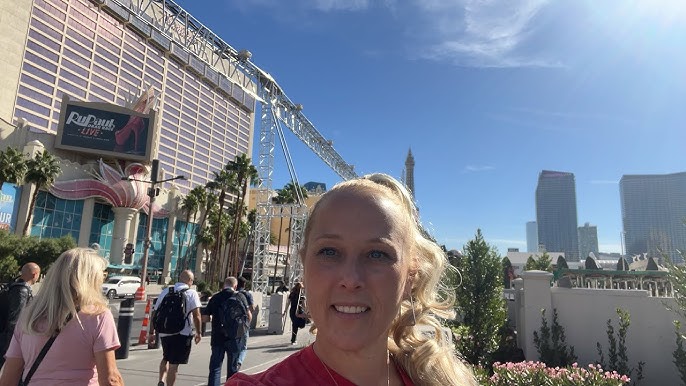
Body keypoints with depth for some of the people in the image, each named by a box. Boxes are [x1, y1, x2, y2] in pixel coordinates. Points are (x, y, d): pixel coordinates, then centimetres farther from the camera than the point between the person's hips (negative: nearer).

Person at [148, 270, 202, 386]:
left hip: (164, 332, 5)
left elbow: (154, 313, 8)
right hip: (182, 333, -4)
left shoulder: (165, 291, 8)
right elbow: (196, 315, -12)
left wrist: (151, 332, 14)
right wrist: (198, 332, -3)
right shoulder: (192, 293, -5)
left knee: (166, 358, 25)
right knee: (174, 363, 5)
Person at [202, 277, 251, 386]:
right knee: (232, 369, 12)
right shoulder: (240, 296, -4)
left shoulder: (215, 298, 1)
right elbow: (249, 316, -6)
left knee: (215, 367, 8)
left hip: (218, 337, 1)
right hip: (235, 338, -1)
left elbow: (205, 318, 0)